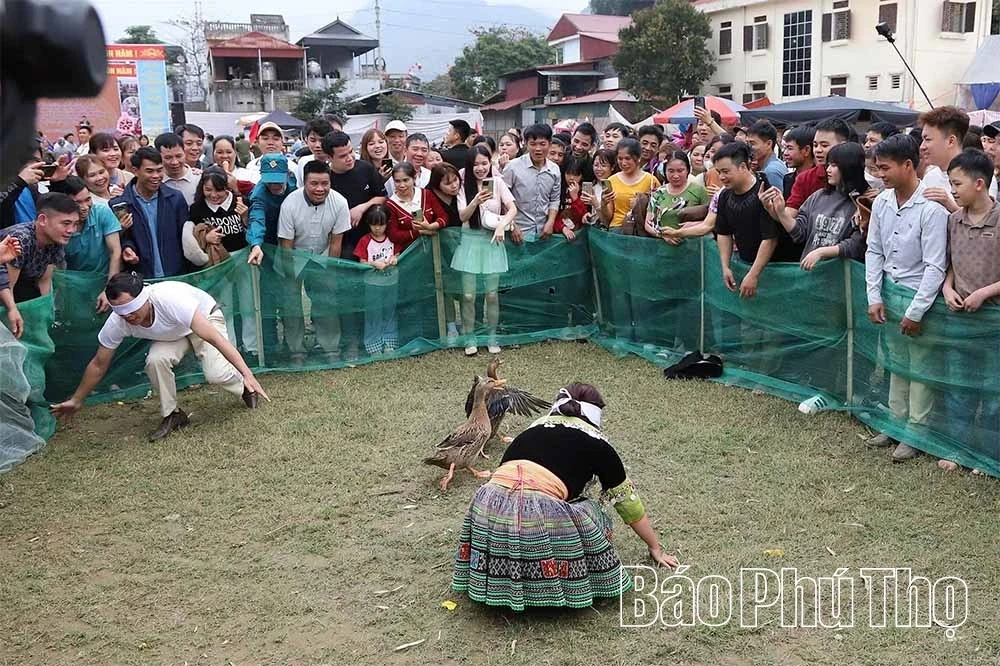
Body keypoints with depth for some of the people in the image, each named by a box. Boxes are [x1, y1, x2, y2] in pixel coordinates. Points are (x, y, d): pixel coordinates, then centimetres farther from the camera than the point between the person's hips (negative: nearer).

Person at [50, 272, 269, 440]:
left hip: (206, 318, -4)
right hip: (172, 334, 4)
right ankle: (172, 415, -5)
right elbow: (99, 366, -9)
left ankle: (245, 387, 8)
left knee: (215, 374, -27)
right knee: (155, 360, -27)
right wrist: (76, 401, -3)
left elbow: (214, 337, -46)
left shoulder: (170, 299, -42)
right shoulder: (116, 323, -26)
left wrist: (248, 374, -50)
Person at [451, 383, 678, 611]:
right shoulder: (595, 443, 17)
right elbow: (627, 499, 29)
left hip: (489, 504, 5)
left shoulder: (534, 429, 29)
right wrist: (655, 548, 43)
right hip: (539, 513, -5)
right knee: (587, 514, 19)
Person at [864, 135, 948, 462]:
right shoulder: (881, 202, -1)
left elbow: (935, 266, -19)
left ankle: (916, 432, 16)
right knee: (897, 361, 17)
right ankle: (896, 422, 29)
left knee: (920, 367, 5)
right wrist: (874, 297, -2)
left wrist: (915, 311, -19)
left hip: (920, 297, -6)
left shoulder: (931, 208, -20)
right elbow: (874, 251, 5)